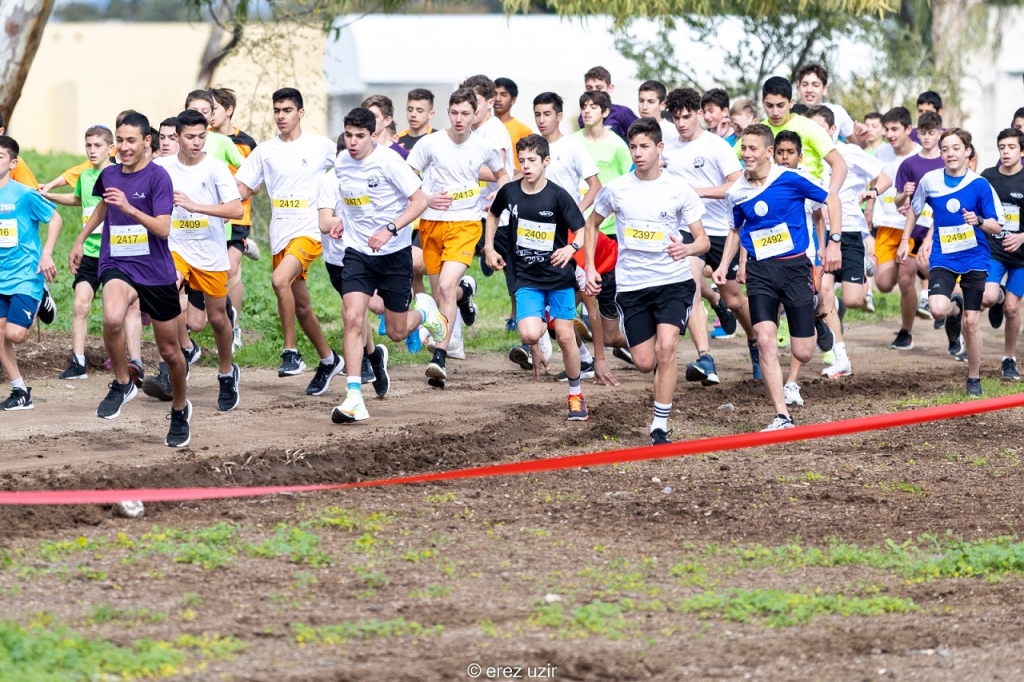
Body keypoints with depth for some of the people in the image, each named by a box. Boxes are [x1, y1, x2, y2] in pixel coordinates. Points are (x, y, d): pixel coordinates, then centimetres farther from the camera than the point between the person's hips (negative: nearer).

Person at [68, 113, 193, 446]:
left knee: (170, 352, 10)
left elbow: (163, 229, -19)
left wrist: (129, 208, -31)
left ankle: (180, 410, 37)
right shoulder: (109, 175, 5)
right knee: (113, 318, -33)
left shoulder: (158, 176, -11)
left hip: (156, 271, -2)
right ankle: (122, 384, -10)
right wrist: (80, 240, 35)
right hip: (117, 265, 2)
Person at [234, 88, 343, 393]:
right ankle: (328, 360, 28)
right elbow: (242, 190, 8)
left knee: (280, 279, -29)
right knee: (301, 306, 10)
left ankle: (291, 353, -22)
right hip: (280, 235, 5)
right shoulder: (265, 151, 8)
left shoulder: (321, 147, 0)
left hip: (309, 231, -5)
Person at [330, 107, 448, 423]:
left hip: (394, 254, -3)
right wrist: (343, 221, 8)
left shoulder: (388, 161, -16)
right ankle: (354, 400, -13)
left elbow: (420, 201, -17)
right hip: (357, 253, 3)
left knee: (396, 332, 6)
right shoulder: (341, 162, 2)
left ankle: (424, 312, 43)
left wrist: (390, 229, -27)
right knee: (353, 319, -16)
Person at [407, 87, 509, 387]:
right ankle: (464, 291, 49)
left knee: (446, 286, -21)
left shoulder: (484, 148, 1)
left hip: (465, 224, -2)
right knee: (440, 294, 10)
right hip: (431, 223, 2)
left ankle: (440, 358, -25)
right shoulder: (430, 143, -4)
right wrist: (426, 199, -16)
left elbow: (501, 175, 20)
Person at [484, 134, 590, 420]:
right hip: (526, 279, 2)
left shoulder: (557, 195, -12)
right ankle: (541, 325, 22)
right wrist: (489, 248, 12)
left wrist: (571, 247, -29)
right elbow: (493, 214, 19)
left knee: (565, 336, 0)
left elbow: (582, 231, -9)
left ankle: (576, 395, 20)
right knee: (529, 335, -17)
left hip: (559, 277, -1)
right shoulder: (509, 192, -3)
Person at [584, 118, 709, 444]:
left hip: (673, 280, -2)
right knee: (645, 363, 1)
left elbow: (703, 240, -1)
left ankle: (660, 425, -14)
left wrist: (687, 248, -24)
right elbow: (592, 224, 17)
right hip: (631, 284, 2)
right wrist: (590, 267, 7)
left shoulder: (679, 190, -5)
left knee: (665, 346, -22)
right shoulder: (615, 189, 0)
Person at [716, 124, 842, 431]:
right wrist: (724, 265, 9)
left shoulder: (789, 180, -9)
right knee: (765, 340, -17)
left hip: (795, 267, -2)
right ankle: (782, 417, -15)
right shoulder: (736, 192, 3)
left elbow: (831, 200, 1)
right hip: (759, 271, 2)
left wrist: (834, 243, -5)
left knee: (802, 353, -3)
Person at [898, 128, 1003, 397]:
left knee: (970, 323, 0)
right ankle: (954, 307, 17)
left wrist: (979, 221, -26)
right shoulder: (930, 181, -2)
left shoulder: (979, 184, -8)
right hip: (943, 258, 1)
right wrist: (904, 240, 16)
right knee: (938, 309, -22)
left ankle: (974, 379, 18)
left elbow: (997, 226, -6)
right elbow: (914, 209, 17)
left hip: (974, 258, -1)